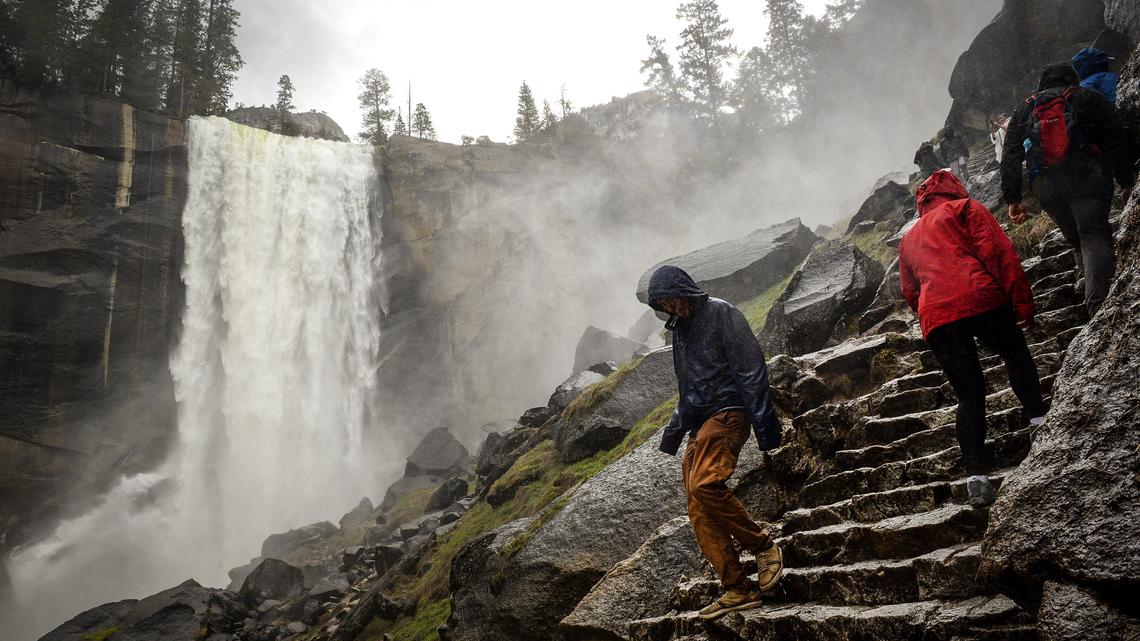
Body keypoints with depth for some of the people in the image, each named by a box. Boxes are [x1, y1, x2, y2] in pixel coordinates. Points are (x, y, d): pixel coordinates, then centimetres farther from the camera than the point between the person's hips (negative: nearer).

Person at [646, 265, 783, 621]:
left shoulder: (720, 313, -4)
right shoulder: (680, 327, 21)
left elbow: (751, 369, -11)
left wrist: (763, 420, -17)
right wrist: (675, 428, 27)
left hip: (727, 412, -8)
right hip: (699, 423, 8)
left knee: (704, 485, -28)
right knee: (700, 514, -1)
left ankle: (764, 545, -10)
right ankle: (737, 589, 2)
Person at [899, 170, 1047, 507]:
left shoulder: (908, 239, 32)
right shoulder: (965, 207, 15)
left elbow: (909, 292, 29)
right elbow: (998, 251, 1)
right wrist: (1022, 301, -1)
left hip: (934, 319, 4)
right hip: (980, 299, -4)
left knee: (969, 394, 7)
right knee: (1016, 356, 22)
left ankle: (975, 476, -3)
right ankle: (1038, 419, 5)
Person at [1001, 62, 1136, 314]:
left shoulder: (1024, 110, 22)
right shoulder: (1088, 98, 15)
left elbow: (1010, 157, 12)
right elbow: (1116, 142, 5)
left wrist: (1013, 199, 9)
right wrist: (1127, 180, 5)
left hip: (1045, 185, 3)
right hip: (1086, 177, -3)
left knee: (1077, 239, 15)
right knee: (1094, 236, -11)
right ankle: (1098, 304, -27)